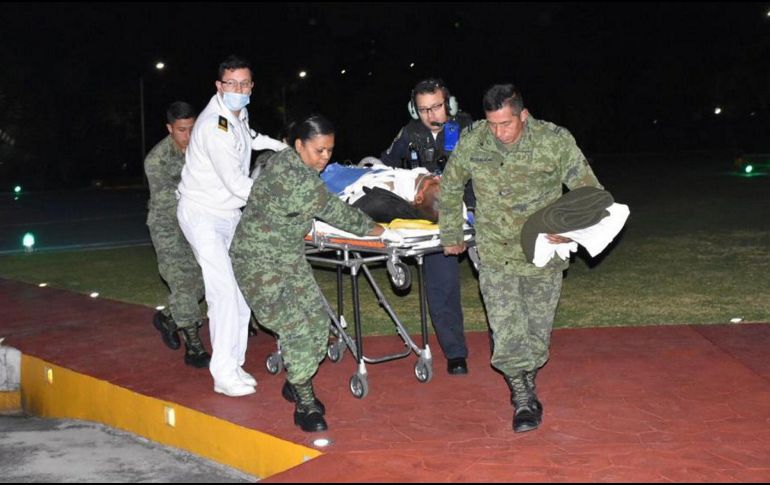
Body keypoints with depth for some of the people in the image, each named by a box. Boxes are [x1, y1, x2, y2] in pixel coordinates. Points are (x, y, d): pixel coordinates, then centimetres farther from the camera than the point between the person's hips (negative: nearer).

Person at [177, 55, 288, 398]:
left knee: (241, 289, 4)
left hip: (230, 213, 9)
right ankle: (224, 375, -14)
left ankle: (234, 363, 12)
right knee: (224, 291, -17)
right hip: (203, 215, -9)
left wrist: (279, 145, 31)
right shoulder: (214, 126, -22)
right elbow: (236, 183, -25)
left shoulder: (240, 115, 6)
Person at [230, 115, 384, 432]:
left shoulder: (301, 167, 4)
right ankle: (305, 404, -3)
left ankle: (295, 383, 25)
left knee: (318, 321, 5)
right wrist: (369, 228, -10)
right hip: (258, 260, -9)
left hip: (290, 256, 9)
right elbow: (330, 209, -20)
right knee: (295, 328, -14)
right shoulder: (288, 171, -24)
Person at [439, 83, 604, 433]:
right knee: (507, 333, -5)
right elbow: (449, 187, 10)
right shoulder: (472, 143, -8)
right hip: (495, 256, 1)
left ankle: (525, 387, 32)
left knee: (537, 332, 10)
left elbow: (589, 191, -7)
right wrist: (451, 234, 15)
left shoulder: (555, 141, -14)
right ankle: (524, 399, 10)